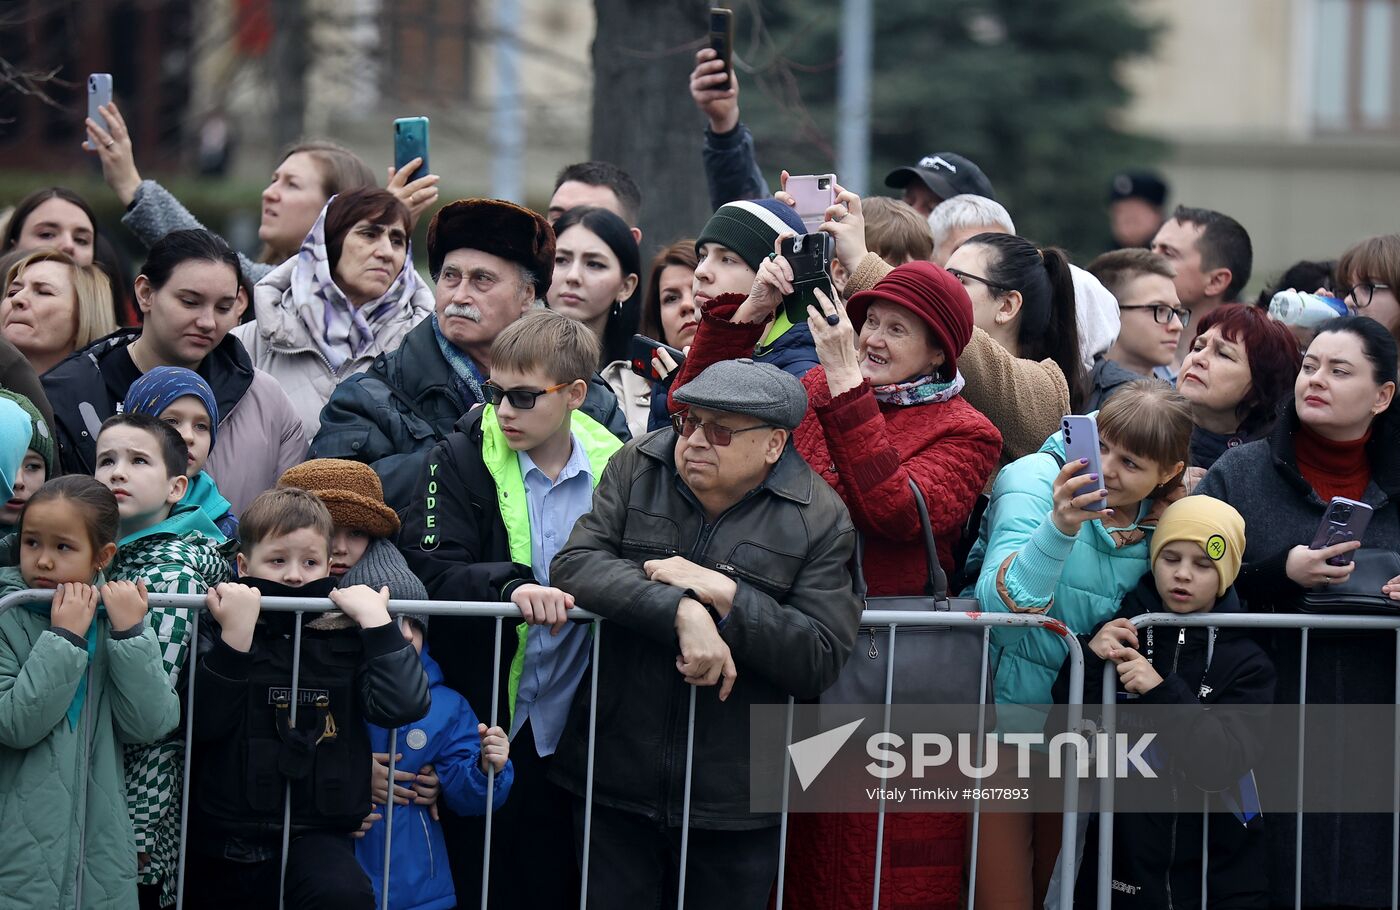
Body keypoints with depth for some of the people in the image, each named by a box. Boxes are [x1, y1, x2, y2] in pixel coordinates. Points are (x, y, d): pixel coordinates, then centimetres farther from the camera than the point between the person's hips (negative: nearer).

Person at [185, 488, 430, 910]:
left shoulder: (346, 638, 3)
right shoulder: (220, 634, -1)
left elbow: (402, 705, -12)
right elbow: (204, 722, -16)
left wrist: (376, 619, -13)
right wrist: (237, 633, -23)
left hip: (315, 833, -1)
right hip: (227, 837, 1)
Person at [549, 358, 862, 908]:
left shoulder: (821, 520, -5)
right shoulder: (637, 468, 2)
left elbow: (821, 660, -11)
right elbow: (575, 564, -11)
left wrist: (724, 593, -20)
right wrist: (683, 611, -24)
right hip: (614, 780, 1)